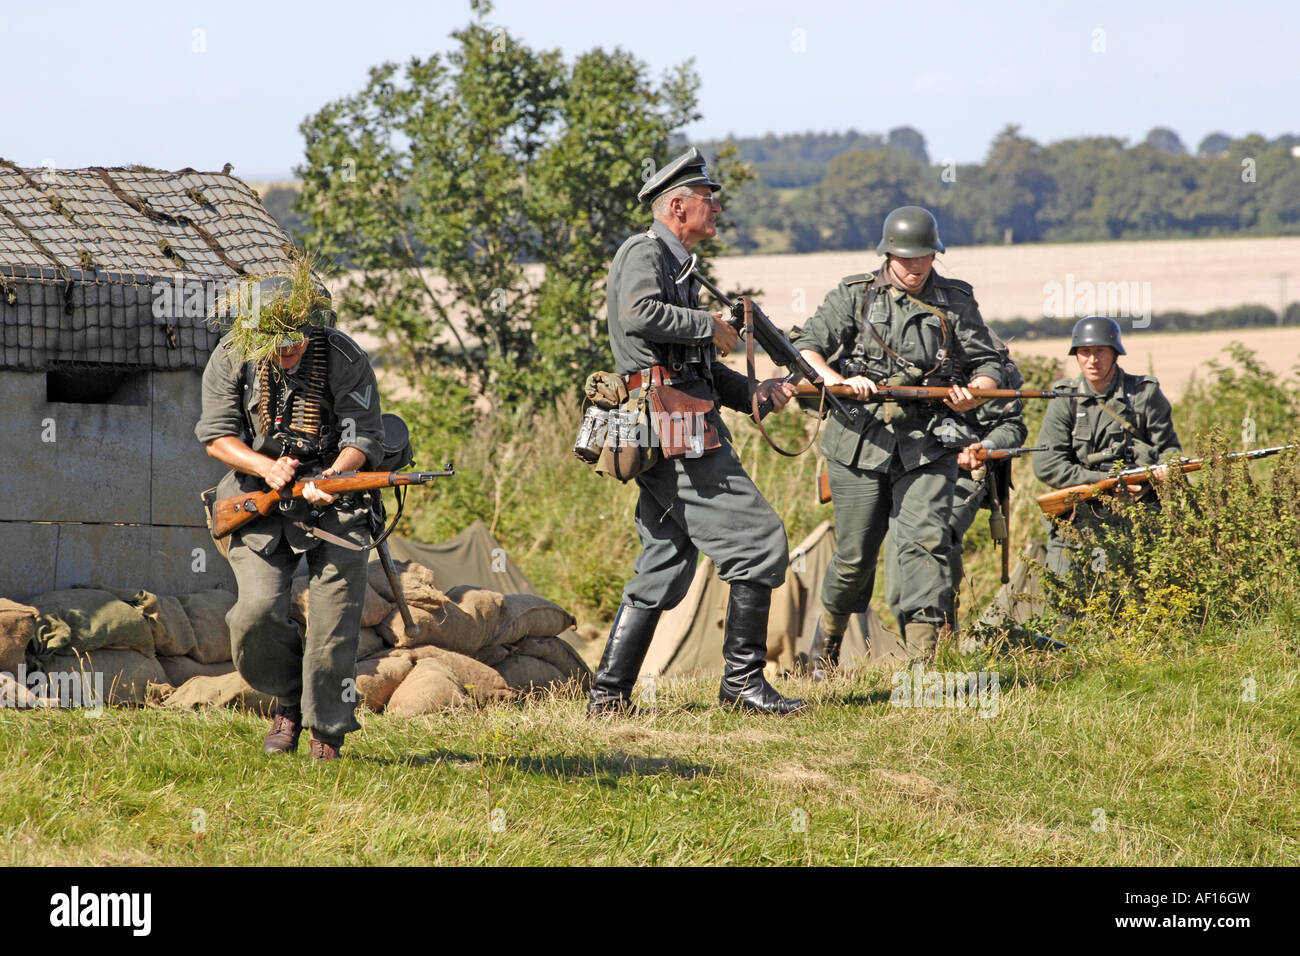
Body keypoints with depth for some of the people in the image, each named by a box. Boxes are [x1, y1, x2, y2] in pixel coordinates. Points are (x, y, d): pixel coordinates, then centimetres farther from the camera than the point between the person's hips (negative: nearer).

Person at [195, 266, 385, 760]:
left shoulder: (346, 360, -13)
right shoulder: (232, 358, -8)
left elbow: (363, 438, -10)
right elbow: (216, 435, -2)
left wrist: (332, 477, -30)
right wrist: (266, 468, -20)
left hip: (334, 506, -1)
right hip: (260, 501, 1)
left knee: (334, 628, -9)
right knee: (257, 612, -16)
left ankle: (328, 732, 10)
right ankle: (288, 701, 12)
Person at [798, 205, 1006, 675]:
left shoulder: (955, 302, 8)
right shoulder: (854, 296, 4)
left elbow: (988, 364, 13)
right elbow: (806, 347, 0)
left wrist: (974, 391, -10)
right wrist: (839, 381, -19)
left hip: (926, 446, 1)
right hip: (860, 443, 0)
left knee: (926, 540, -15)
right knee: (855, 554, 4)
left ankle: (922, 662, -19)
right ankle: (828, 636, 32)